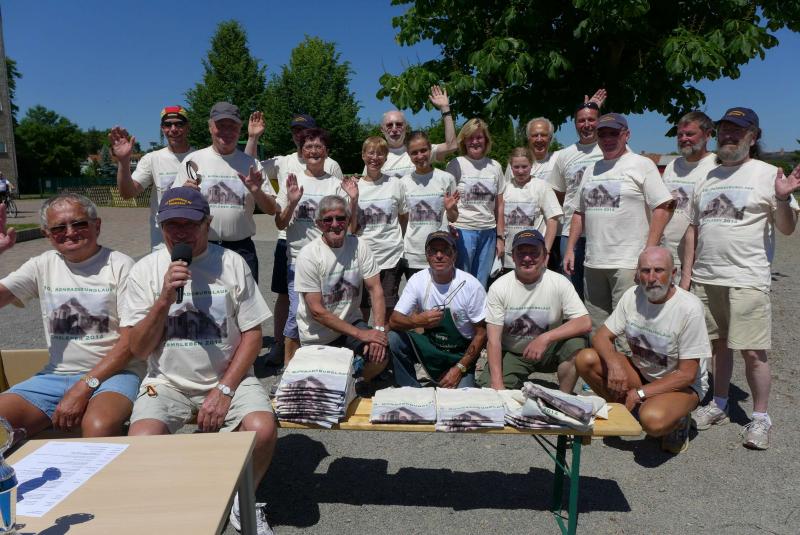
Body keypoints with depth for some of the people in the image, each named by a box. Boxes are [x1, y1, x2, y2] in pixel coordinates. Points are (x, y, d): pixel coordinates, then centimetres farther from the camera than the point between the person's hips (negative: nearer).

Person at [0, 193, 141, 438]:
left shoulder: (120, 265, -3)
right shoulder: (42, 266, 12)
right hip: (54, 375, 5)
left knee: (100, 427, -35)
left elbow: (130, 340, -8)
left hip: (112, 373, -4)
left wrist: (85, 387, -15)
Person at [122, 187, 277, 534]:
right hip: (167, 382, 1)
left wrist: (224, 390, -11)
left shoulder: (232, 264, -3)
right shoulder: (145, 270, -1)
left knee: (263, 428, -26)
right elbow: (138, 350, -4)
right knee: (141, 444, -27)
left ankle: (244, 501, 7)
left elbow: (252, 335, -2)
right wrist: (164, 299, -19)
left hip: (228, 377, 0)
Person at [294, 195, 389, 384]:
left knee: (381, 355, -19)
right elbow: (316, 310, -19)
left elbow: (375, 289, -6)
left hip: (351, 322, 3)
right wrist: (361, 334, -22)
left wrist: (378, 329, -21)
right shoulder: (308, 255, -18)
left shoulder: (359, 246, -7)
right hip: (317, 335, -2)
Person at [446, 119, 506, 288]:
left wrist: (500, 237, 9)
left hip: (488, 231, 4)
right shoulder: (456, 165, -1)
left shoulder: (495, 166, 10)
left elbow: (499, 205, 11)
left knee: (481, 285, 9)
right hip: (463, 230, -3)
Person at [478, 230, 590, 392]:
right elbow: (493, 339, -15)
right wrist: (498, 384, -24)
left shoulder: (559, 283, -13)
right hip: (511, 354, 0)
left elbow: (585, 323, -21)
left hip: (547, 351, 0)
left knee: (576, 343, -29)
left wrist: (545, 338, -34)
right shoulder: (499, 287, -13)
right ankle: (518, 384, 14)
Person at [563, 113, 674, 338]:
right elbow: (579, 212, 20)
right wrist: (570, 249, 12)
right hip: (592, 262, 6)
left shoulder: (642, 165, -1)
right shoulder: (591, 169, 18)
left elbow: (663, 207, -7)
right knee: (596, 330, 13)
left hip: (628, 263, -6)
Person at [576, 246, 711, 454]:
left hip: (682, 384, -5)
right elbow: (601, 336, -5)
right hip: (641, 372, 5)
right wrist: (614, 363, -27)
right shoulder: (632, 295, -8)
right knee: (586, 359, -18)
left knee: (653, 419, -37)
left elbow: (687, 374, -20)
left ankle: (677, 421, 1)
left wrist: (639, 393, -23)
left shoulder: (689, 308, -23)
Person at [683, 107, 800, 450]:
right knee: (719, 345, 15)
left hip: (746, 280, -5)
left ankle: (760, 418, 14)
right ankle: (719, 407, 29)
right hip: (705, 279, 5)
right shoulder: (707, 178, 14)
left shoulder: (767, 174, -1)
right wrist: (687, 273, 11)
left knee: (752, 352, -2)